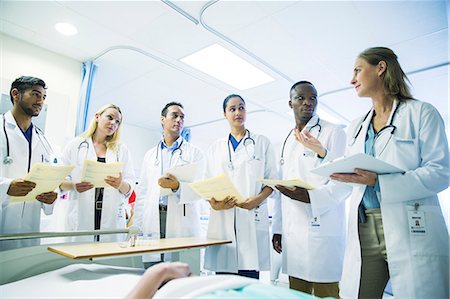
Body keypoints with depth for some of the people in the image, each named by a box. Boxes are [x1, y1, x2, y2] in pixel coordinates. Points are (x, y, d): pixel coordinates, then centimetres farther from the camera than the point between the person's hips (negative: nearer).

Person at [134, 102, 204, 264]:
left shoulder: (194, 152, 8)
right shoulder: (150, 154, 18)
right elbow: (142, 192, 15)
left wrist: (177, 187, -22)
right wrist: (138, 225, 7)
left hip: (182, 224, -2)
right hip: (153, 223, 3)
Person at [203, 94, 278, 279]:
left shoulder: (262, 142, 12)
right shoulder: (216, 147, 17)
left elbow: (272, 180, 8)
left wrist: (258, 199, -12)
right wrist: (214, 203, -9)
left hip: (253, 218, -1)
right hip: (222, 219, 2)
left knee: (250, 276, -4)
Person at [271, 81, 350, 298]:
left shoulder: (334, 132, -1)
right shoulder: (287, 142, 17)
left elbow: (343, 182, -10)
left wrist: (310, 196, -26)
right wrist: (278, 228, 15)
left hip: (321, 227, -5)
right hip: (292, 230, 6)